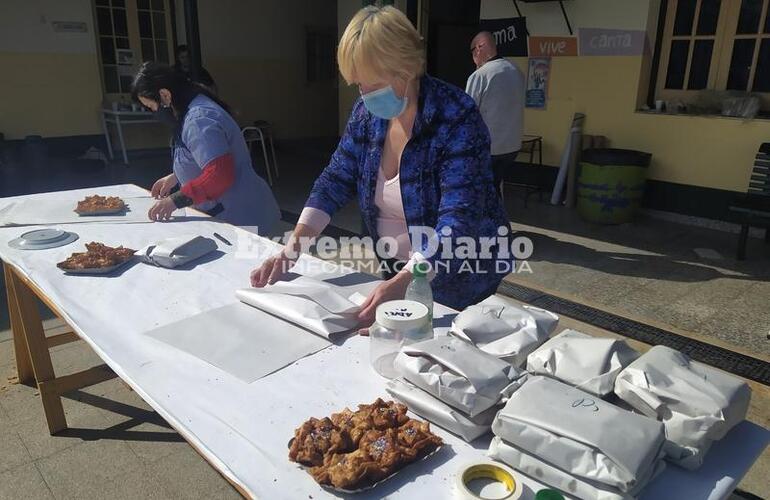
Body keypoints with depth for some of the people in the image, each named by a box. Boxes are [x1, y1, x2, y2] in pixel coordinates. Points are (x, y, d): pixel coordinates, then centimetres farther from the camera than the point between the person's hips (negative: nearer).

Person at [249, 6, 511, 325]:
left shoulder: (456, 118, -25)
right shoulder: (367, 112, -6)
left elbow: (458, 219, -32)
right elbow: (336, 180, -2)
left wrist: (402, 283, -46)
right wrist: (293, 247, -14)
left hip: (457, 281, -5)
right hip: (397, 273, 6)